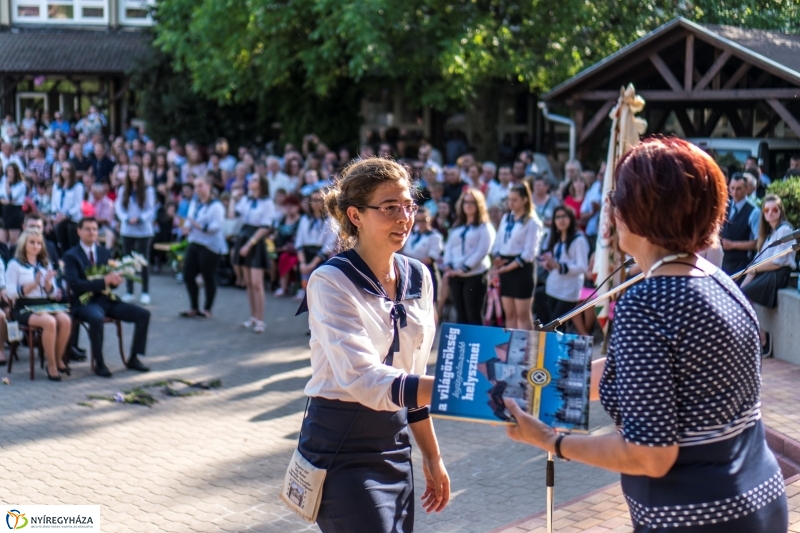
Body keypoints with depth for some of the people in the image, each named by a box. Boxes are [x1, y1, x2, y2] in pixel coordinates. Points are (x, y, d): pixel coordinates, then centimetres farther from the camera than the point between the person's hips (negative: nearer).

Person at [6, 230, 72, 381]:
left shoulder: (46, 265, 18)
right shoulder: (15, 265, 3)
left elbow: (53, 294, 13)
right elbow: (11, 293, -7)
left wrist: (47, 283, -8)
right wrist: (33, 284, -17)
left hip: (45, 305, 5)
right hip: (24, 308, -5)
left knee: (65, 320, -27)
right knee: (49, 322, -34)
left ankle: (59, 359, -8)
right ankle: (51, 365, -21)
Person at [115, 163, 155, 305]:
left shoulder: (148, 190, -5)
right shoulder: (123, 190, 4)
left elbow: (151, 210, -5)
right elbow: (118, 207, 2)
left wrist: (139, 219, -18)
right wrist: (127, 219, -15)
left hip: (144, 230, -3)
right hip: (127, 230, 3)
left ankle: (145, 293, 7)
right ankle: (129, 292, 14)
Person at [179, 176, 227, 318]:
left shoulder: (216, 206, -12)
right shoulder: (194, 203, 11)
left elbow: (217, 226, -20)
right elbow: (189, 219, 16)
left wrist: (200, 226, -30)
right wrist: (187, 227, -6)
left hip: (210, 246, -8)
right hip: (194, 243, 8)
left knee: (208, 278, 1)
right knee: (188, 276, 8)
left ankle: (207, 309, 15)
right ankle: (194, 308, 23)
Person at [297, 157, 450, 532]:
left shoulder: (418, 277, 6)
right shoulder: (331, 281, -14)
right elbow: (363, 380, -26)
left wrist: (432, 456, 17)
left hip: (395, 447, 7)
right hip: (343, 450, -7)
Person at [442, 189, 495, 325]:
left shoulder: (484, 227, -1)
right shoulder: (457, 227, 18)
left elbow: (482, 251, -11)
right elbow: (448, 247, 14)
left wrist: (464, 269, -15)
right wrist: (448, 266, -4)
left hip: (475, 275, -6)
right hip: (455, 276, 6)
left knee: (473, 315, -7)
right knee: (460, 314, 7)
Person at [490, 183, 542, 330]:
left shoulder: (532, 222, -7)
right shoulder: (506, 218, 13)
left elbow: (529, 252, -13)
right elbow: (498, 242, 15)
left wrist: (509, 267, -16)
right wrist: (496, 257, -5)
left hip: (521, 268, -7)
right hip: (504, 268, 7)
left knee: (523, 314, -5)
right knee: (509, 313, 8)